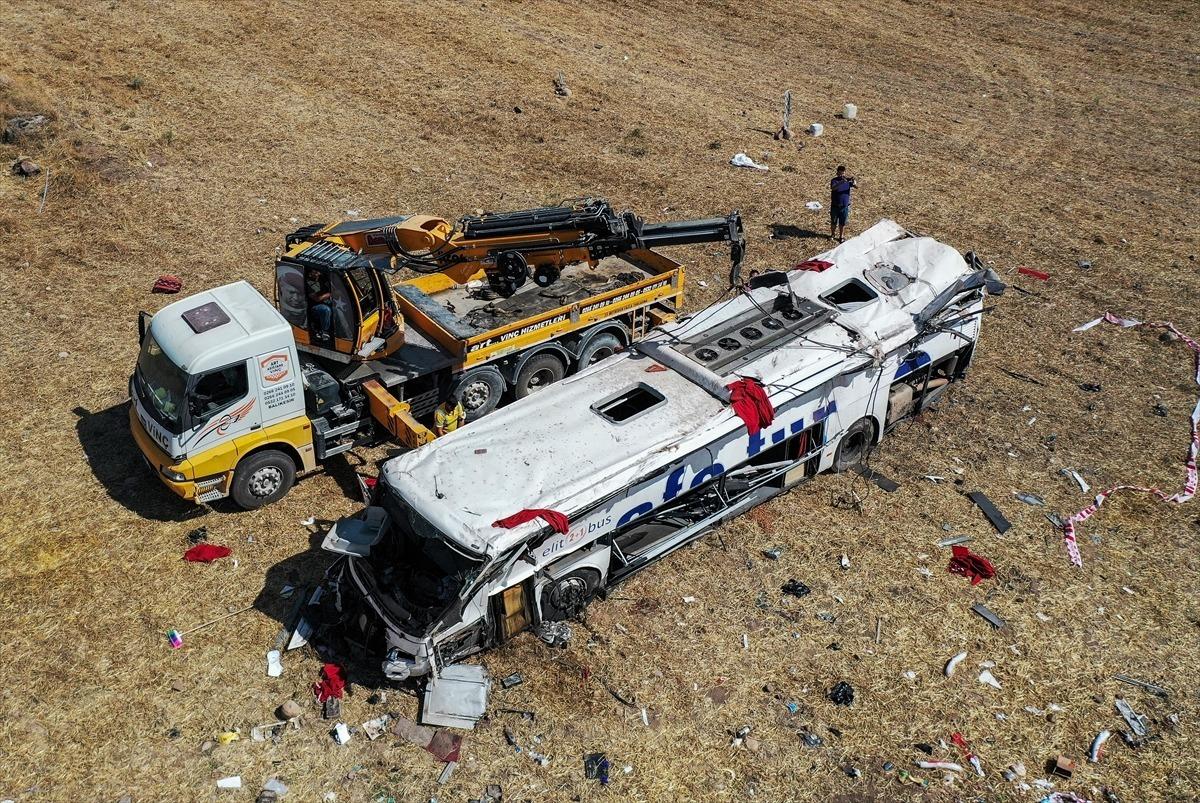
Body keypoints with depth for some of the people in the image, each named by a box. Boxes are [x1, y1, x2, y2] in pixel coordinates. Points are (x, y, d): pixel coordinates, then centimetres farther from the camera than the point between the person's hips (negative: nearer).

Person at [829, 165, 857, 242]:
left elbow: (856, 186, -19)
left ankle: (841, 236, 26)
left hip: (845, 206, 1)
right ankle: (832, 234, 35)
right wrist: (841, 182, -48)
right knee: (833, 222, 14)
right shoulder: (834, 180, -10)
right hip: (835, 205, -1)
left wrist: (853, 181, -42)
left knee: (842, 223, 10)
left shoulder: (848, 180, -5)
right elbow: (833, 188, -32)